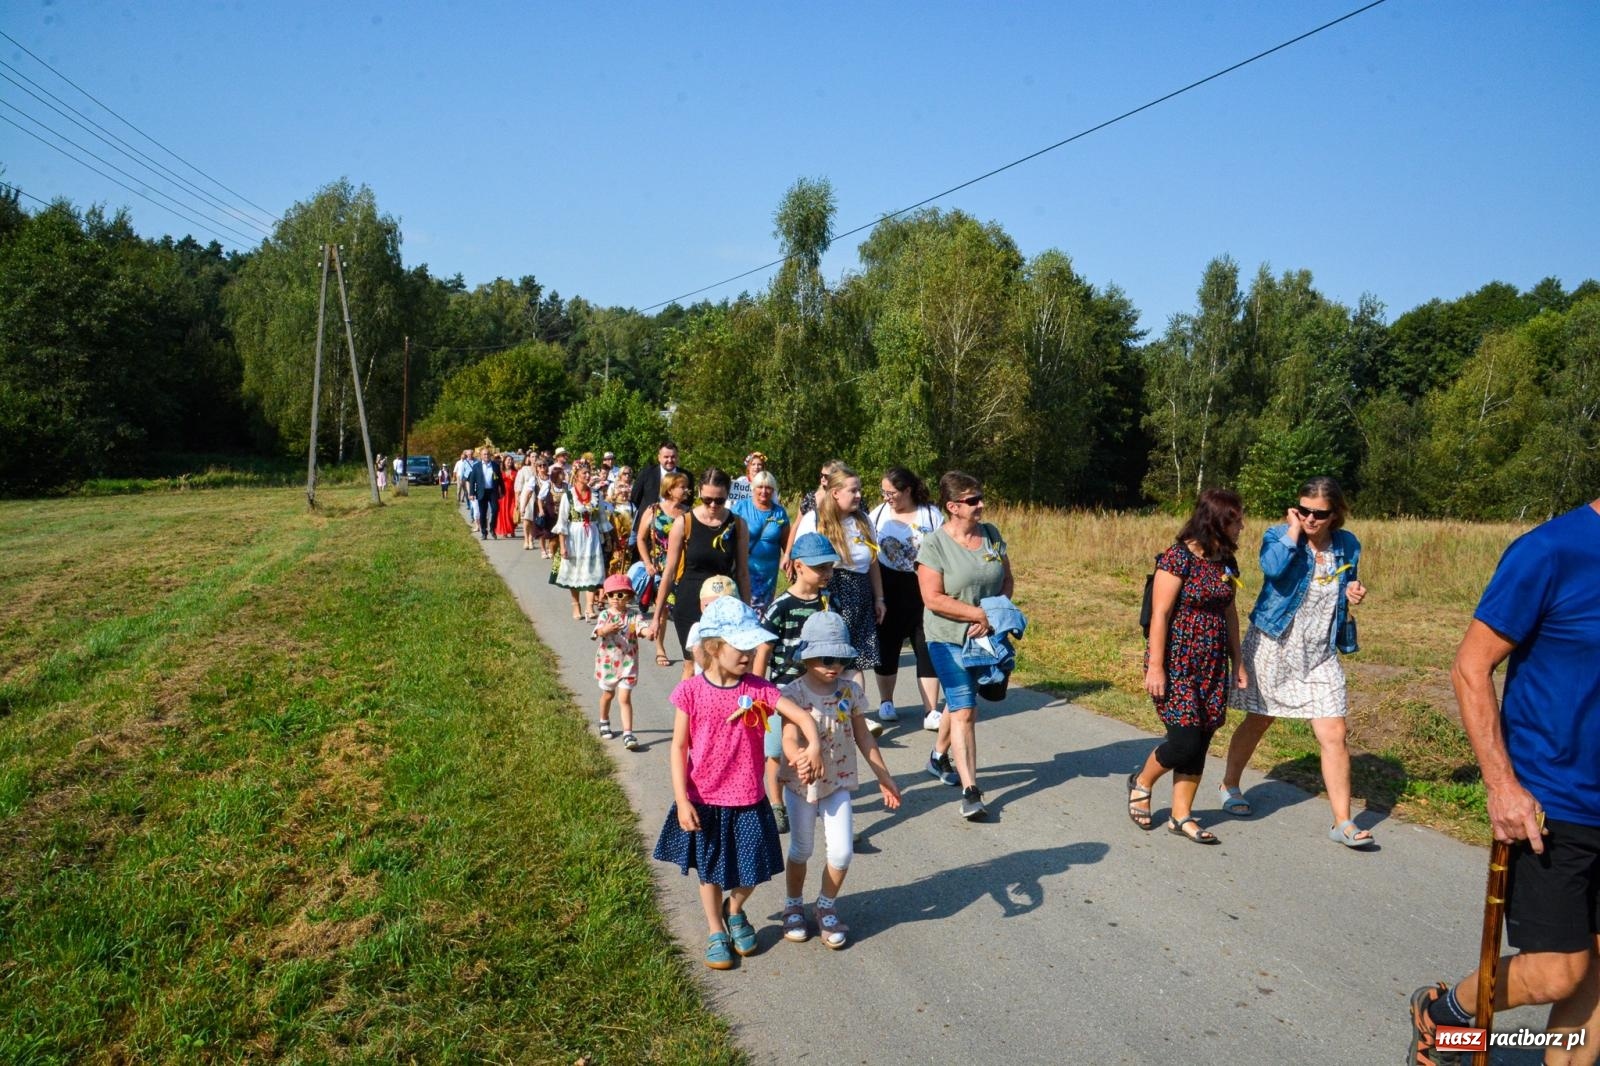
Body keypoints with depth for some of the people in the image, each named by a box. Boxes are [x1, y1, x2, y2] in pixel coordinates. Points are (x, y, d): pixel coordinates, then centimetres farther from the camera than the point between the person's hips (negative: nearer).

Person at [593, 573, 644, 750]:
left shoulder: (633, 615, -9)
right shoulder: (605, 615, -8)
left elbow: (642, 626, -27)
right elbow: (599, 631, -26)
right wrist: (606, 629, -50)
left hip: (627, 663, -2)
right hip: (607, 662, 2)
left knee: (624, 698, -8)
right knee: (607, 694, 23)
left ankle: (628, 734, -8)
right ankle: (604, 722, 47)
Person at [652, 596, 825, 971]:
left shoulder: (759, 689, -9)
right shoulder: (691, 691, -12)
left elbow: (803, 717, -8)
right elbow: (679, 747, -8)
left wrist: (814, 747, -28)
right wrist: (682, 800, -12)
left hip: (748, 802, 1)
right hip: (704, 802, -1)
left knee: (751, 872, 10)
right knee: (709, 872, 16)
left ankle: (735, 911, 43)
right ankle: (716, 933, 40)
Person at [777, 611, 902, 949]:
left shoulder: (850, 691, -6)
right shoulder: (792, 693, -18)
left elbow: (863, 737, 4)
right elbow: (789, 739, -31)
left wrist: (884, 778, 7)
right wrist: (801, 758, -53)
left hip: (839, 782, 2)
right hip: (801, 783, -2)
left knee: (842, 851, -5)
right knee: (801, 851, 13)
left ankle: (827, 908, 20)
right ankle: (793, 906, 38)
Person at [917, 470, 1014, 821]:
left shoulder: (991, 535, 2)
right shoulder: (934, 544, -14)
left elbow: (1007, 580, 9)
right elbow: (933, 599, -18)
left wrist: (995, 615, -8)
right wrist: (979, 614, -19)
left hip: (985, 638, 6)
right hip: (949, 638, -5)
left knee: (961, 702, 20)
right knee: (964, 711, -9)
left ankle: (939, 757, 43)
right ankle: (970, 791, -7)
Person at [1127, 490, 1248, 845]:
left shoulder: (1226, 562, 8)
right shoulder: (1178, 558, -14)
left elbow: (1230, 613, 16)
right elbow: (1160, 614, -15)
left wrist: (1237, 662, 14)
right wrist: (1155, 667, -17)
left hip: (1212, 666, 7)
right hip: (1176, 664, -7)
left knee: (1199, 743, 8)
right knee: (1186, 740, -9)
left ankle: (1182, 815, 19)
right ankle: (1142, 781, 19)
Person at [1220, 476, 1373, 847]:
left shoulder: (1347, 546, 2)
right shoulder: (1279, 535, -10)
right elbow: (1272, 567, -33)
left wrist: (1353, 594, -3)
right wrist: (1293, 531, -22)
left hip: (1321, 654, 3)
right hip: (1273, 646, -3)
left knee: (1334, 735, -4)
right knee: (1258, 722, 13)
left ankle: (1343, 823, 5)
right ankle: (1229, 785, 36)